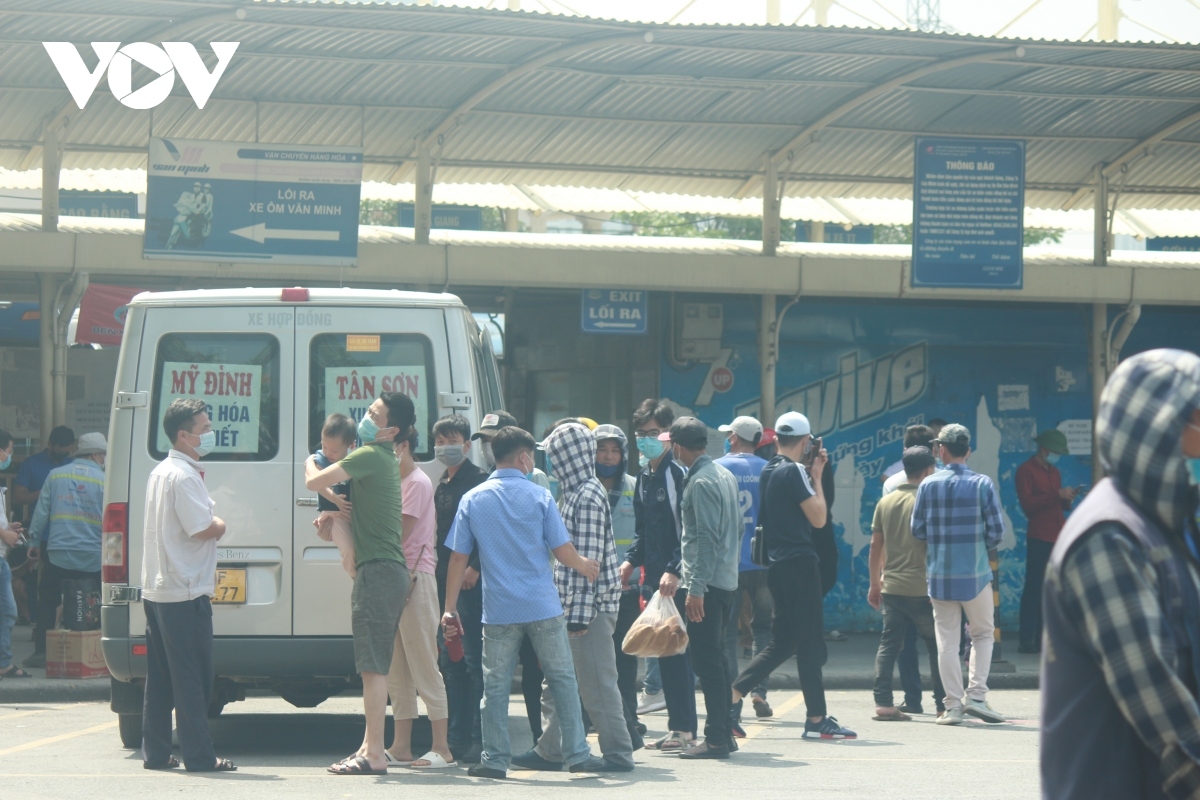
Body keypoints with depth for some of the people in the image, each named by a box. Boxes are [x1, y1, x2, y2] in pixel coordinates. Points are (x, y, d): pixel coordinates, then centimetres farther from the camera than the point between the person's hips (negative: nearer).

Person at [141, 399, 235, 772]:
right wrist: (221, 524, -1)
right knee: (192, 680, -6)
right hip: (186, 592, -10)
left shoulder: (161, 472, 17)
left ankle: (155, 752, 13)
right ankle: (199, 755, -5)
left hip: (157, 590, 10)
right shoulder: (184, 476, -15)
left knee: (160, 679, 11)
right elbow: (204, 529, -20)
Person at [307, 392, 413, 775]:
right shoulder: (385, 460, 21)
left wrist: (311, 460, 5)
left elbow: (315, 482, -16)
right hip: (389, 571, 10)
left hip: (378, 571, -10)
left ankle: (374, 755, -15)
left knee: (372, 667, -12)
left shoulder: (369, 456, -11)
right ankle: (369, 748, 21)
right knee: (374, 667, 15)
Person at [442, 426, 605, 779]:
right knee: (562, 680, 8)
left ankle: (494, 759, 3)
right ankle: (577, 754, 9)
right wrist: (584, 566, 17)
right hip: (543, 606, -1)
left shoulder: (472, 500, 3)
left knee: (495, 687, 5)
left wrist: (450, 607, 8)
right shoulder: (539, 496, -3)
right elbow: (563, 551, -4)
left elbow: (459, 557, 3)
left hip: (499, 610, 1)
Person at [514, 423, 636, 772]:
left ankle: (618, 753, 2)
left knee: (596, 683, -4)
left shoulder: (588, 495, -15)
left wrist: (580, 612, -21)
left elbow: (589, 558, -19)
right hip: (568, 605, 10)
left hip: (591, 604, -10)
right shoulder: (573, 493, 14)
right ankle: (549, 750, 19)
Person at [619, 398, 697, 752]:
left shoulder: (679, 473, -11)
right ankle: (678, 726, 15)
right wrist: (632, 559, 9)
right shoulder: (644, 476, 15)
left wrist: (674, 570, -22)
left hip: (676, 579, -8)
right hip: (654, 576, 8)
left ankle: (684, 728, -2)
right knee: (663, 651, 10)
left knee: (676, 650, -7)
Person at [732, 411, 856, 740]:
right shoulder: (794, 472, -13)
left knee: (782, 642, 14)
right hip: (799, 563, -8)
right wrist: (817, 477, -2)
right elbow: (818, 517, -12)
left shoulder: (768, 472, 12)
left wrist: (811, 475, 18)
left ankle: (732, 693, 5)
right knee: (811, 644, -3)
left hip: (777, 564, 8)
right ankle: (817, 719, 0)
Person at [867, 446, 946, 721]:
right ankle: (943, 704, 7)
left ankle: (883, 702, -2)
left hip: (891, 587, 5)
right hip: (922, 588, -5)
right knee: (937, 646, 5)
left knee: (889, 644, 6)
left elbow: (875, 547, 11)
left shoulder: (886, 502, 7)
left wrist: (875, 583, 19)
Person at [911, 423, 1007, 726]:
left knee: (947, 641, 6)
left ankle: (953, 706, 3)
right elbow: (997, 530, -4)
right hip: (975, 574, -1)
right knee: (983, 634, 14)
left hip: (939, 574, 1)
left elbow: (917, 530, 2)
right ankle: (976, 695, 1)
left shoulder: (929, 485, -2)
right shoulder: (983, 484, -5)